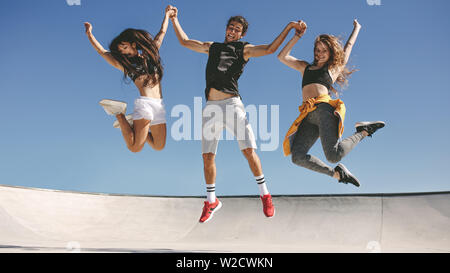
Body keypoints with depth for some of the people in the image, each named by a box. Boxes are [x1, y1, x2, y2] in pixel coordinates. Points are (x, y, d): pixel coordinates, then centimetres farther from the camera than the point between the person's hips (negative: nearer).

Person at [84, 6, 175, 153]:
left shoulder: (150, 54, 19)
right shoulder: (125, 64, 11)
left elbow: (162, 32, 30)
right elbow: (103, 52, 9)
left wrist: (167, 14, 39)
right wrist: (89, 35, 6)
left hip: (159, 106, 4)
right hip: (144, 103, -4)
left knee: (159, 146, 8)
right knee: (134, 147, -13)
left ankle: (133, 123, 23)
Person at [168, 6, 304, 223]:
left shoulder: (244, 49, 12)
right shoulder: (212, 47, 23)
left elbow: (269, 49, 0)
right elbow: (184, 41, 29)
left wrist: (288, 28, -5)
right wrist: (174, 19, 30)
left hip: (232, 103, -3)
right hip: (211, 107, 3)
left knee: (249, 150, -10)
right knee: (208, 156, 2)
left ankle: (265, 195, 5)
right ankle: (211, 201, 17)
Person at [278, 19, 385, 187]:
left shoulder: (334, 67, 22)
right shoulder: (305, 67, 32)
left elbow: (348, 46, 37)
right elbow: (282, 57, 29)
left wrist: (356, 28, 54)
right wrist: (297, 36, 28)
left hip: (324, 109, -4)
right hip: (308, 115, 4)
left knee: (333, 156, -25)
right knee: (298, 157, -20)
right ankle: (336, 173, -3)